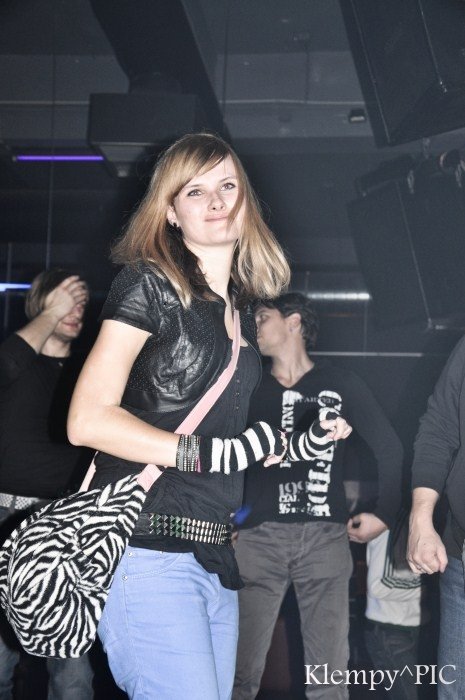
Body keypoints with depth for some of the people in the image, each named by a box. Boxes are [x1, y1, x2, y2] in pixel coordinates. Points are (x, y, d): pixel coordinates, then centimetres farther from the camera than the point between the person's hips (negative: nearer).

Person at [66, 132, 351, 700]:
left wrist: (307, 442, 9)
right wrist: (217, 453, -17)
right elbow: (88, 420, -16)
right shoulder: (148, 284, -5)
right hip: (149, 552, -7)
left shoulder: (241, 310, 16)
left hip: (216, 560, 8)